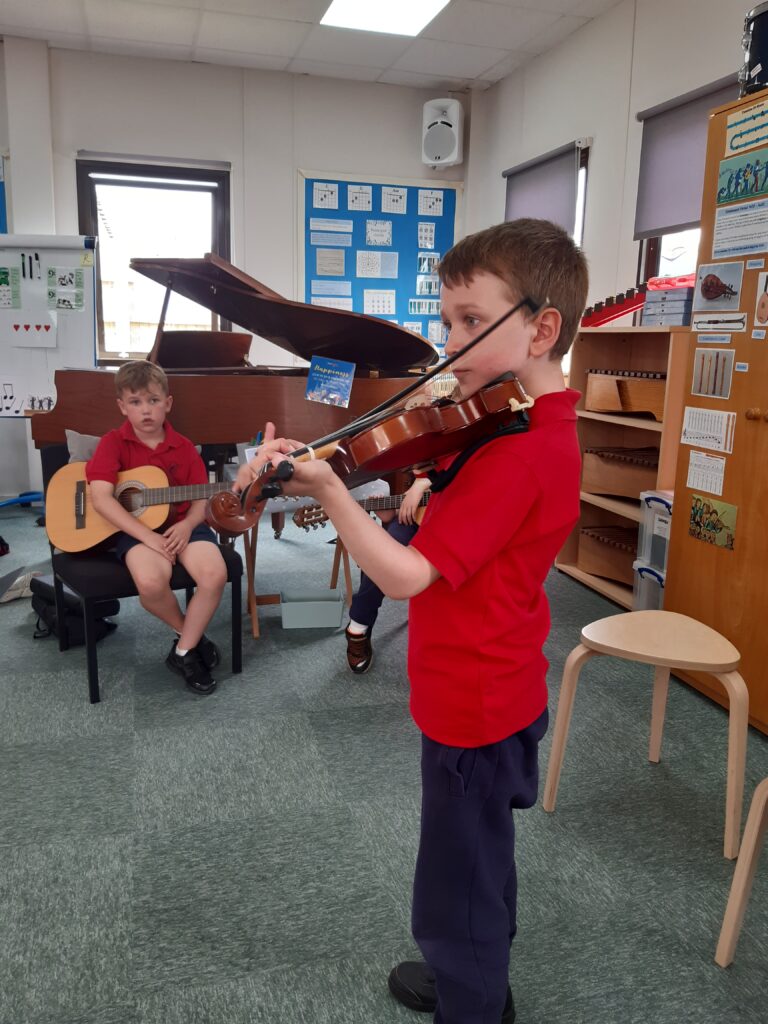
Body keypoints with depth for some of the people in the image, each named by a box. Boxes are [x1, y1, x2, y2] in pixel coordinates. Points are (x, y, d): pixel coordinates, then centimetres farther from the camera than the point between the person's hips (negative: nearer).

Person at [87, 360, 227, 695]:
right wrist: (148, 537, -22)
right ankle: (190, 634, 0)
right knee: (151, 583, -34)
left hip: (182, 525, 3)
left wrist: (187, 525, -15)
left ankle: (184, 651, -2)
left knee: (214, 575, -26)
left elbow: (201, 499, 8)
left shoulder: (183, 447, 7)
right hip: (136, 527, -2)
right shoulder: (114, 443, -3)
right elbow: (101, 498, -14)